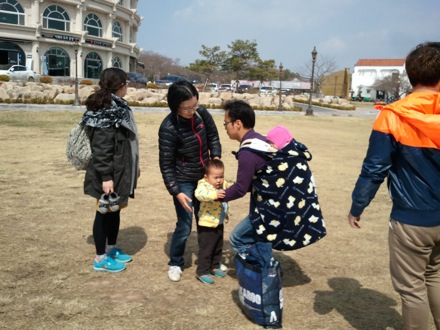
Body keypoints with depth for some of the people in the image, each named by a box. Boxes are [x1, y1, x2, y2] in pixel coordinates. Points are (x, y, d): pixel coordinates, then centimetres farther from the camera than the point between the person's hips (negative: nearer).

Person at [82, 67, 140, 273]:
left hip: (120, 171, 10)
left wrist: (133, 166, 23)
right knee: (105, 212, 2)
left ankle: (111, 249, 33)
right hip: (110, 174, -10)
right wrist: (106, 177, -26)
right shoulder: (106, 111, -19)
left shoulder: (118, 107, 13)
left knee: (115, 210, 18)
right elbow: (101, 147, -24)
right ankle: (100, 258, 15)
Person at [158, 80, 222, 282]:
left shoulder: (201, 113, -12)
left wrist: (216, 156, -9)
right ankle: (175, 263, 17)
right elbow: (166, 164, -19)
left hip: (204, 177, 5)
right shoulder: (168, 128, -25)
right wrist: (176, 191, -24)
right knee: (185, 225, -5)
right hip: (183, 181, -5)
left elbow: (213, 135, 6)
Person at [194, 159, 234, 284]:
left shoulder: (223, 184, 1)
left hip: (219, 224, 8)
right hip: (207, 225, -8)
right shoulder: (204, 185, -22)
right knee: (206, 249, 3)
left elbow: (230, 186, 19)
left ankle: (214, 266, 39)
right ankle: (202, 272, 16)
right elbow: (199, 193, -43)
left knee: (218, 248, 22)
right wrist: (214, 194, -56)